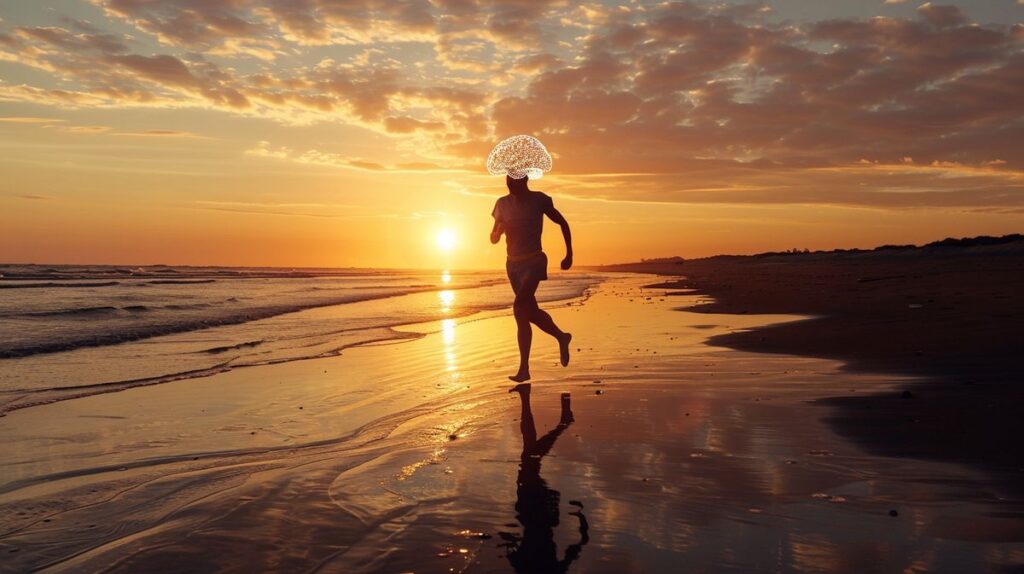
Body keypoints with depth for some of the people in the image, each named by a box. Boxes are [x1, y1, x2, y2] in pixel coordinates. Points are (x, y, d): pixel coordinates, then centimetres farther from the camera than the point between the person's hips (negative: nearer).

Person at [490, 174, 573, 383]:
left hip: (534, 261, -5)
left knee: (520, 307, -23)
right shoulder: (502, 203, 5)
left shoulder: (539, 200, -5)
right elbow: (493, 239, 12)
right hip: (513, 263, 5)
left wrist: (569, 254, 4)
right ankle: (561, 337, 33)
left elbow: (562, 223, 7)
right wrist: (499, 229, -12)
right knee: (530, 312, 9)